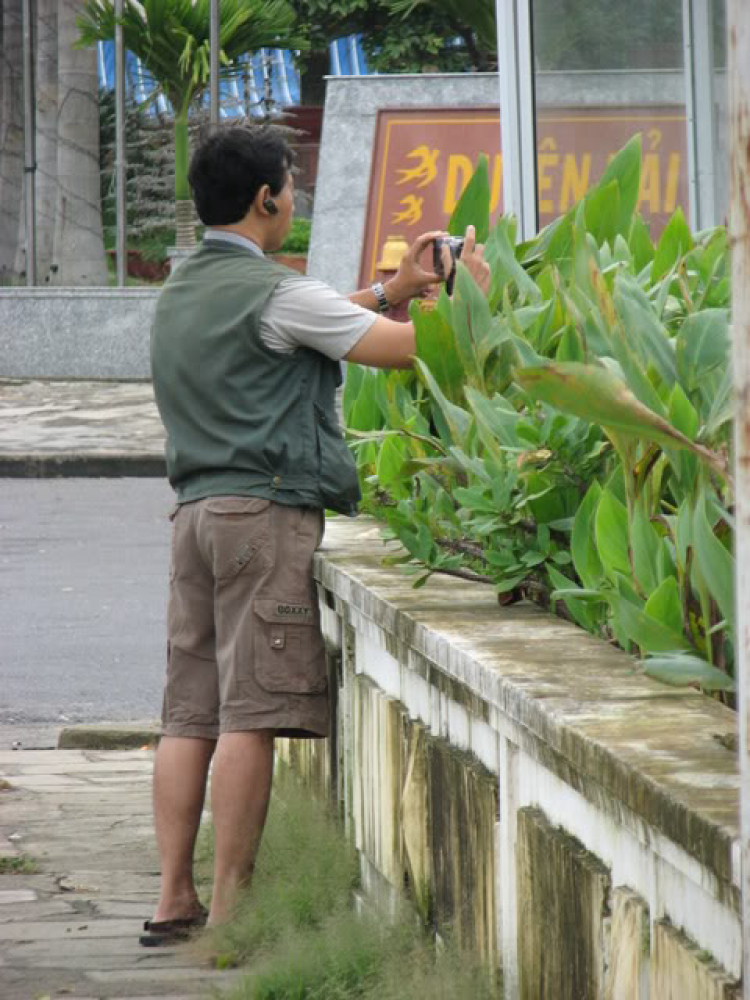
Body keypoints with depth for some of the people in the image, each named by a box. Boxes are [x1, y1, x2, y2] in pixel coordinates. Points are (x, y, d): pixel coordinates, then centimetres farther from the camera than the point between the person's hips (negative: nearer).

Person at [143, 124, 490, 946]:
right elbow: (406, 349, -8)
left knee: (189, 713, 6)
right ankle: (229, 906, -7)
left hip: (197, 508, 8)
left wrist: (389, 293, 30)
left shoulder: (180, 293, 17)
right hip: (267, 509, -8)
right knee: (250, 715, -7)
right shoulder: (273, 292, -9)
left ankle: (174, 900, 6)